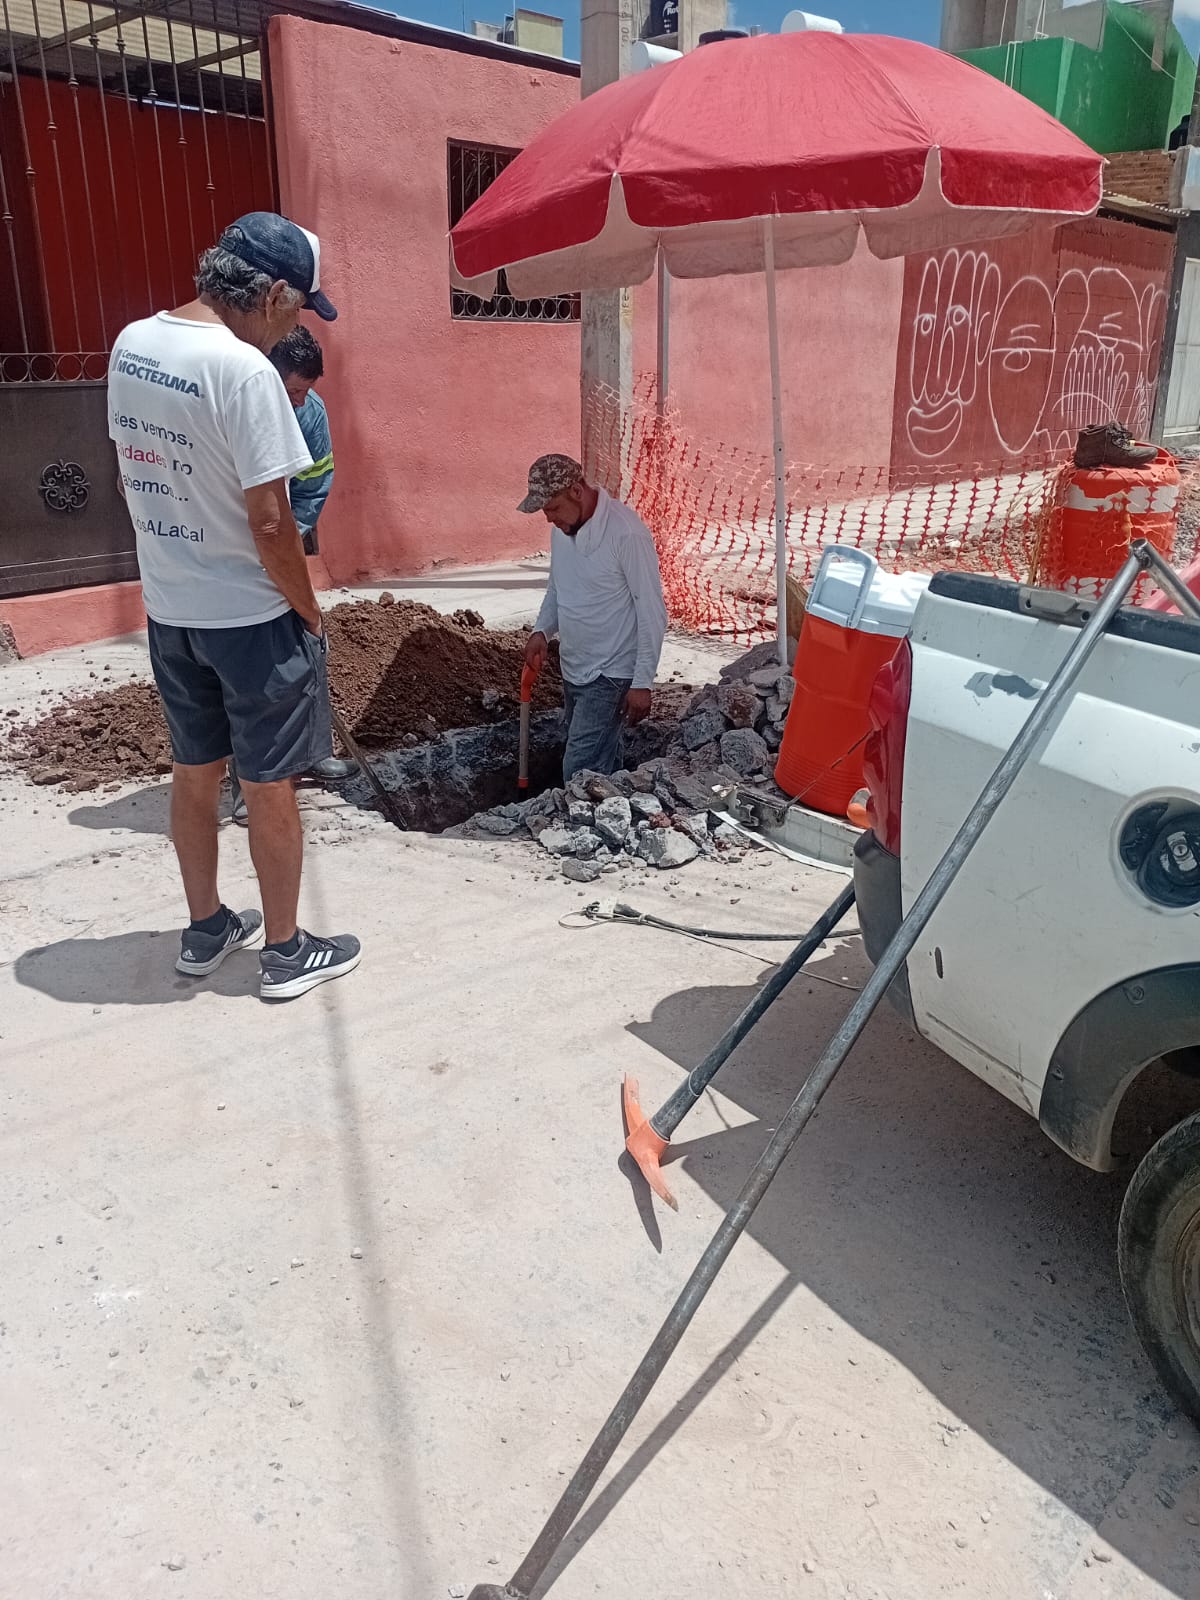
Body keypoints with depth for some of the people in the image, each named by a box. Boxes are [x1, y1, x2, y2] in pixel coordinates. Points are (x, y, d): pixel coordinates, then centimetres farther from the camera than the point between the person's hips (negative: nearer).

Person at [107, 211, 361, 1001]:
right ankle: (286, 952, 21)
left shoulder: (132, 344, 3)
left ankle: (206, 930, 34)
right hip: (250, 618, -7)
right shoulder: (244, 369, -22)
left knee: (194, 773, 18)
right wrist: (310, 612, -9)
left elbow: (130, 476, 12)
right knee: (270, 787, 6)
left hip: (168, 609, 8)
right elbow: (269, 521, -22)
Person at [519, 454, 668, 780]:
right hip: (574, 673, 8)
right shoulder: (562, 529, 5)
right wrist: (542, 630, 2)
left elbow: (652, 613, -16)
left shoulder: (626, 533, -19)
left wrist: (642, 683, -17)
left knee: (580, 775, -11)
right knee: (601, 766, 15)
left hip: (610, 677, -8)